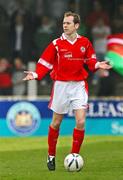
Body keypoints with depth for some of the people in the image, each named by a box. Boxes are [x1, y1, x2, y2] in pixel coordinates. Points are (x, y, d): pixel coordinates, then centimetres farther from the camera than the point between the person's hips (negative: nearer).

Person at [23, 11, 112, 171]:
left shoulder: (85, 43, 1)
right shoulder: (56, 44, -5)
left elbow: (90, 60, 14)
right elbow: (45, 64, -2)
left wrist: (97, 65, -7)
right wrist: (35, 74, -17)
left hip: (79, 86, 1)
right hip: (61, 85, -1)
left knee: (81, 121, -10)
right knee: (56, 122, 7)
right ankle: (51, 156, 24)